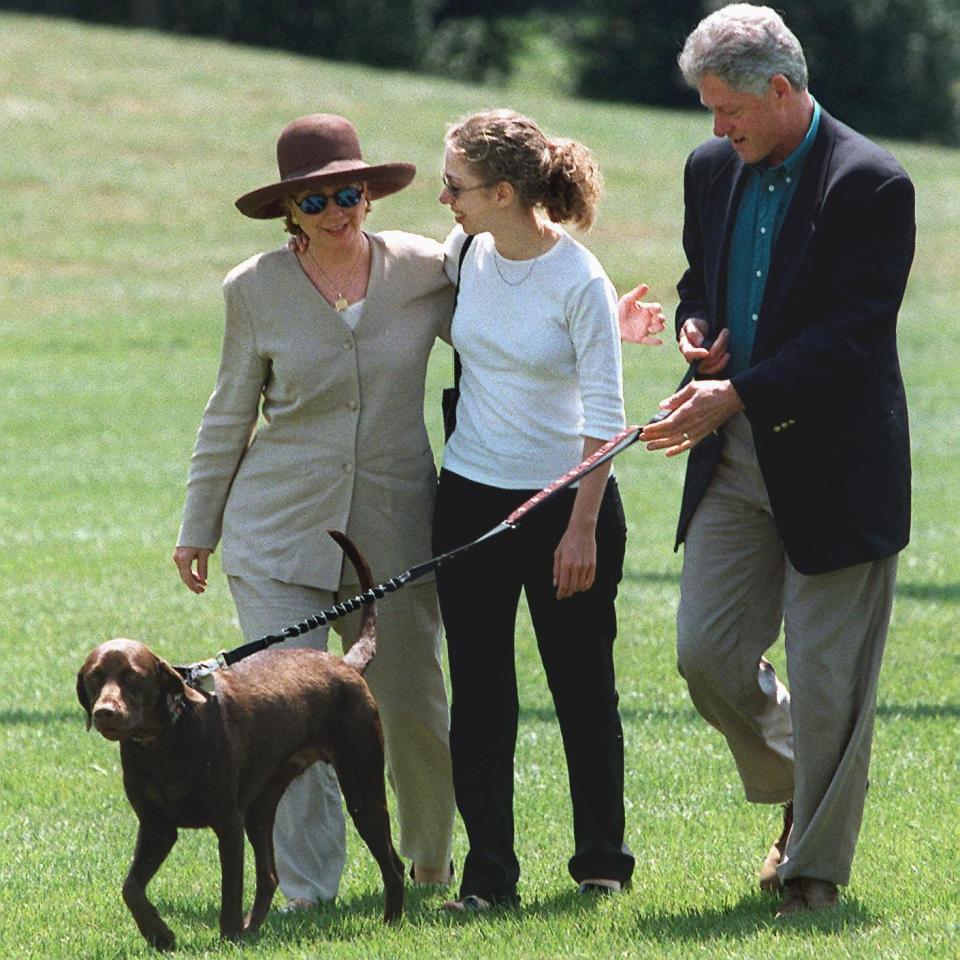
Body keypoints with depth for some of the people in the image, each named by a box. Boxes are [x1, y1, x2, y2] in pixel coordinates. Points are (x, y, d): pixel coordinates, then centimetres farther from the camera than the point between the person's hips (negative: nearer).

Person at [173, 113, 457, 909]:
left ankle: (431, 860, 35)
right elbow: (229, 417, 10)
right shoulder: (257, 290, 0)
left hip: (395, 528, 1)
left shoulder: (424, 270, 0)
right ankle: (308, 892, -4)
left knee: (411, 708, 9)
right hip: (280, 531, -1)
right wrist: (199, 528, 15)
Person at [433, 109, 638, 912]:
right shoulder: (466, 253, 0)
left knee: (583, 687, 7)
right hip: (472, 498, 5)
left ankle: (602, 859, 23)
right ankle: (488, 873, 3)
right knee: (479, 689, 0)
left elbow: (603, 416, -14)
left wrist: (583, 528, -16)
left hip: (568, 498, -4)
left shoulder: (580, 282, -15)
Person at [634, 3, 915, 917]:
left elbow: (852, 336, -19)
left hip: (834, 466, -6)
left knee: (827, 680, 0)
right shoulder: (711, 170, 8)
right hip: (734, 463, 6)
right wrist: (697, 330, 0)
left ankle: (814, 866, 12)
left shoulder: (871, 184, -14)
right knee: (706, 653, 4)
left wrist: (736, 396, -26)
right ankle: (796, 794, 29)